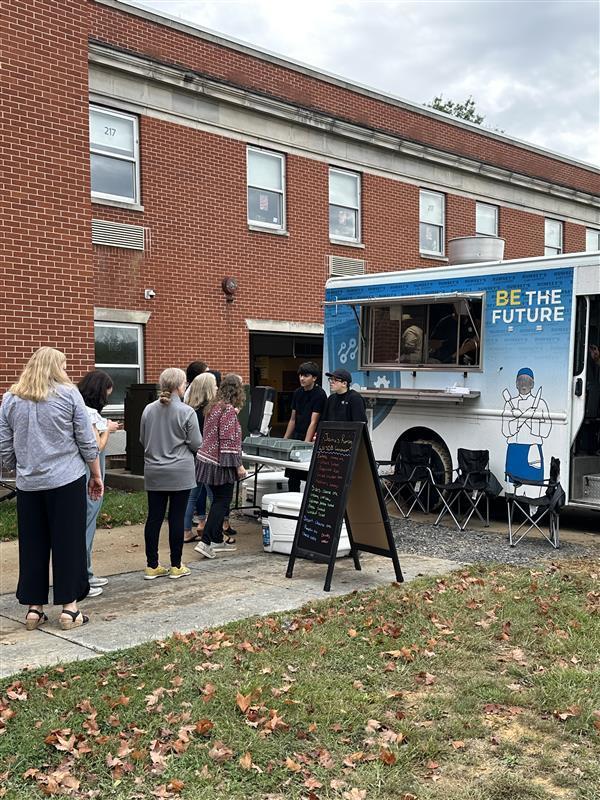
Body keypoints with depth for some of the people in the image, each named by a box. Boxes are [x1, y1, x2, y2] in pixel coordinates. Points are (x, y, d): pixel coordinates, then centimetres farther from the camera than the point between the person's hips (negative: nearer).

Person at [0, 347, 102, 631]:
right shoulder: (68, 394, -5)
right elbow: (87, 441, -4)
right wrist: (96, 475, 7)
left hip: (28, 484, 3)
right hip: (66, 481, -3)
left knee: (33, 546, 12)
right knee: (68, 543, 5)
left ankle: (34, 608, 17)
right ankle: (69, 608, 10)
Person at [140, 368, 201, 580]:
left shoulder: (148, 410, 2)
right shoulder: (186, 412, -12)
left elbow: (142, 440, 12)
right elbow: (196, 444, -8)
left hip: (154, 473, 4)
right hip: (180, 473, -4)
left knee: (154, 517, 8)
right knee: (176, 518, 2)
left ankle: (152, 566, 13)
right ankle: (176, 566, 10)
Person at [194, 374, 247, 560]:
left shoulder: (213, 407, 10)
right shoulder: (229, 410, -16)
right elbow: (229, 440, -21)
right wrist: (238, 466, -17)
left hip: (206, 459, 9)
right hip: (220, 464, -9)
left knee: (218, 499, 17)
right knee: (222, 501, -1)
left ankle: (217, 539, 25)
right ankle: (205, 542, -7)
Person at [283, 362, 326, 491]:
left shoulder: (319, 395, -11)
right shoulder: (297, 393, 10)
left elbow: (313, 422, -17)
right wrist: (284, 440, 13)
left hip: (312, 440, -7)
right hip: (296, 437, 7)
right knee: (292, 477, 9)